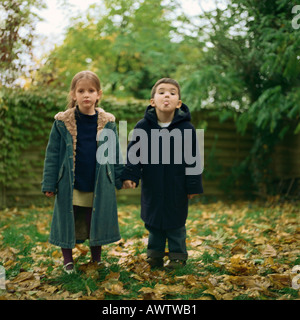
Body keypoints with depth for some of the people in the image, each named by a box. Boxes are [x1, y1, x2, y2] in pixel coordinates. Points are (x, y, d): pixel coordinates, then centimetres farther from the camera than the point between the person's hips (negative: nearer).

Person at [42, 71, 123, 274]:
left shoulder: (107, 122, 1)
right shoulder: (62, 122, -3)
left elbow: (115, 153, 8)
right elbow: (52, 154, -1)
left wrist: (122, 178, 6)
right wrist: (49, 183, -4)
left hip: (99, 186, 1)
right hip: (70, 186, -1)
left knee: (98, 222, 11)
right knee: (68, 222, 8)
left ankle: (97, 259, 30)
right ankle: (68, 260, 27)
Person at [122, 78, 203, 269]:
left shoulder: (186, 128, -10)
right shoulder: (143, 126, -7)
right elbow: (133, 153, -2)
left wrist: (193, 186, -4)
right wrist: (130, 176, -13)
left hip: (177, 188, -2)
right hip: (152, 187, 2)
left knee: (176, 222, 11)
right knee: (153, 220, 14)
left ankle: (178, 255, 27)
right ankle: (155, 253, 31)